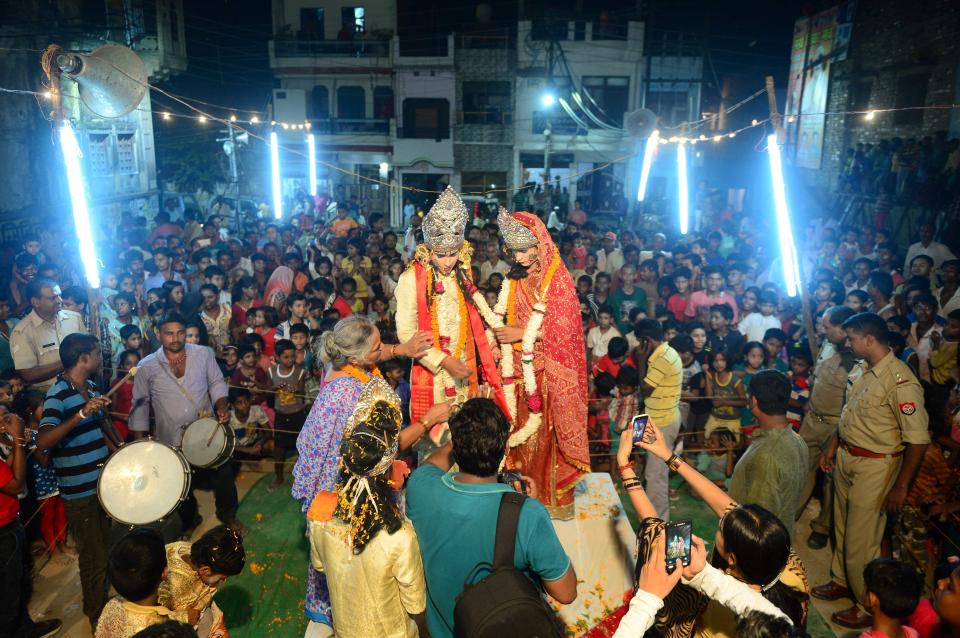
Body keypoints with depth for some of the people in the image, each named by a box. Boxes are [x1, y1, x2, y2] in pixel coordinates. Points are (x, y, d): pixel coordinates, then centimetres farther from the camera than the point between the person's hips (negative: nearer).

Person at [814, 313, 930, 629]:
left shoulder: (900, 381, -24)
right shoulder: (860, 370, 1)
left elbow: (918, 438, -22)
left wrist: (900, 486, -18)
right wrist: (832, 448, 20)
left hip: (874, 466, -7)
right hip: (846, 458, 8)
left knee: (861, 540, 5)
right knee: (842, 528, 22)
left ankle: (868, 607, 25)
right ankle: (841, 582, 43)